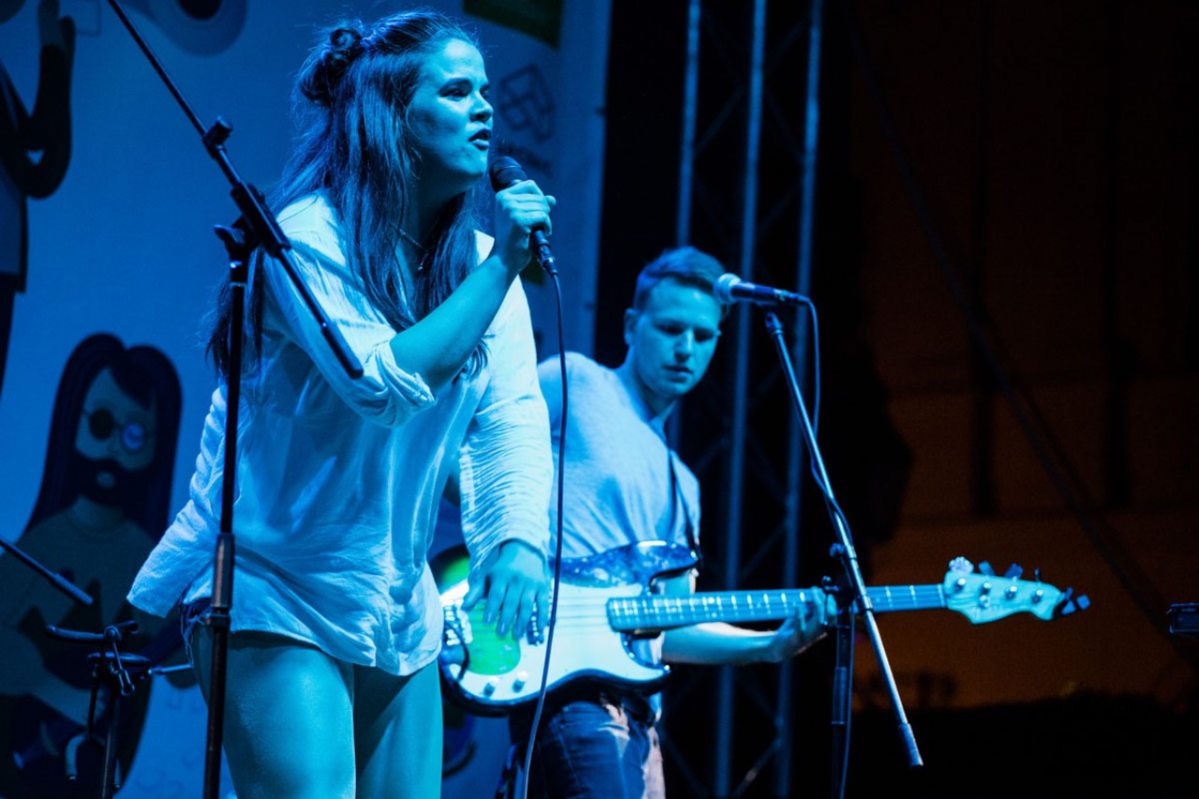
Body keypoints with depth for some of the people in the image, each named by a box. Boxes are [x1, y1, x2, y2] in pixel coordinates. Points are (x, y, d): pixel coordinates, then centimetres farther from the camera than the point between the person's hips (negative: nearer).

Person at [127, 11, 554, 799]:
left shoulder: (478, 260, 6)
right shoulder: (310, 236, -13)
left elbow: (515, 422, -2)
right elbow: (383, 384, -26)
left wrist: (520, 538, -20)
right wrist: (501, 267, -23)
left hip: (398, 619, 7)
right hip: (275, 600, -7)